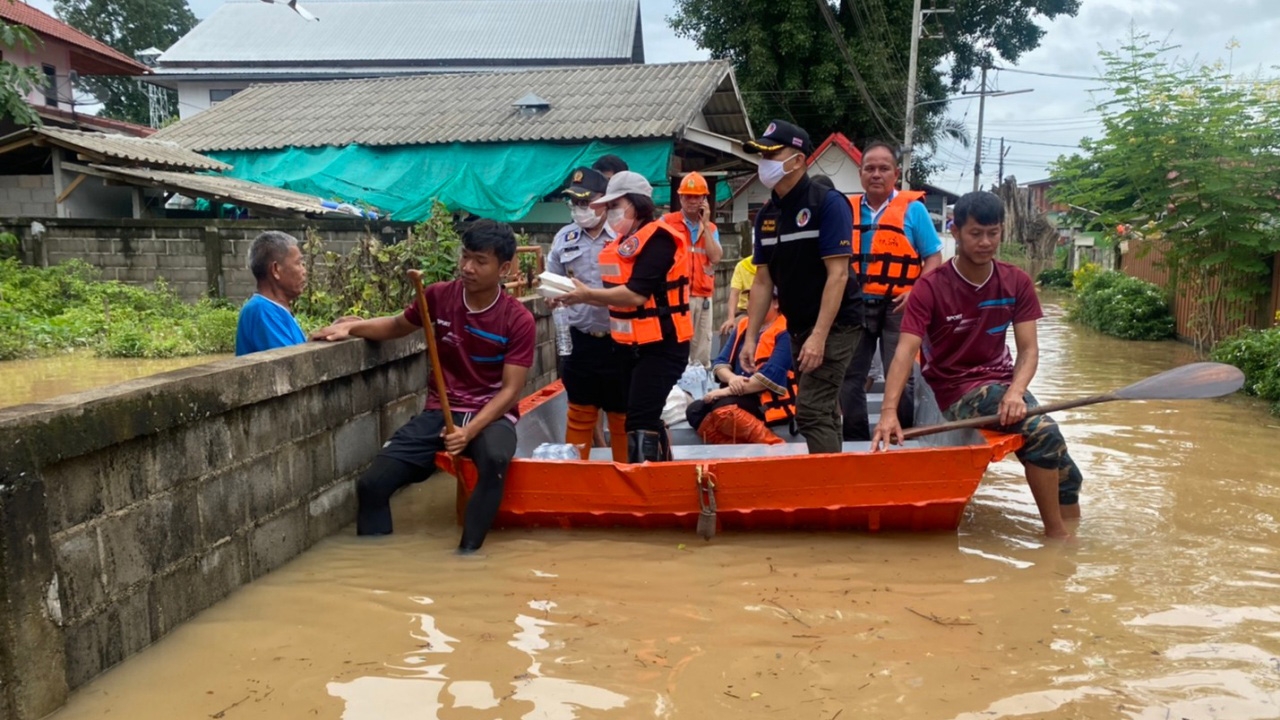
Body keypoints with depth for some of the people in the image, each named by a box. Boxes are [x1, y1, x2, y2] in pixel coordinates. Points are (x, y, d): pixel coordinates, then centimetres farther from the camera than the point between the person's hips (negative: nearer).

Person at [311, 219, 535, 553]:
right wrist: (350, 327, 0)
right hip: (439, 411, 4)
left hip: (491, 414, -3)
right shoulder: (439, 296, -1)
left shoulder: (518, 320, -10)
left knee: (495, 460, -40)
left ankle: (466, 554, -28)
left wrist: (470, 430, -26)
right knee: (371, 484, -12)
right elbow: (396, 326, 18)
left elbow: (510, 390, -12)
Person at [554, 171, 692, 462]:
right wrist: (579, 297, 2)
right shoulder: (626, 241, 12)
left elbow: (636, 295, -25)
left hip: (661, 346, -10)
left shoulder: (657, 238, -16)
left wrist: (587, 294, -16)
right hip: (639, 345, 10)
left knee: (640, 422, -13)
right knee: (648, 417, 17)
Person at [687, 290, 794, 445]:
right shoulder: (743, 326, 14)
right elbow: (721, 362, 10)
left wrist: (727, 391, -20)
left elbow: (771, 376, -20)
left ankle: (775, 448, -22)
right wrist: (731, 378, -15)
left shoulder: (784, 333, -9)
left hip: (772, 402, -8)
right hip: (743, 398, 8)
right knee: (695, 411, -15)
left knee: (723, 408, -33)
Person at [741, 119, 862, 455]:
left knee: (810, 411, -13)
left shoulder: (828, 203, -13)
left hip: (834, 326, -7)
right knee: (822, 412, 13)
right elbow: (763, 281, 10)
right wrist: (751, 337, 5)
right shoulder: (767, 213, 7)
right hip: (798, 327, 7)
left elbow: (838, 275, -19)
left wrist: (819, 336, -25)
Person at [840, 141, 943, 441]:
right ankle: (856, 442, 19)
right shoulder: (848, 209, 8)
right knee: (849, 379, 7)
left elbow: (934, 257, 0)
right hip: (856, 305, 4)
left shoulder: (913, 208, 0)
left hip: (896, 306, -3)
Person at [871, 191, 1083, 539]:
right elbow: (906, 351, -25)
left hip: (1002, 382, 5)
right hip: (958, 390, -5)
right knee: (1042, 431, -27)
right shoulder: (931, 288, -14)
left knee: (1063, 472, -5)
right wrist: (889, 411, -39)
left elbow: (1028, 349, -6)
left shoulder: (1017, 283, -1)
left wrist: (1015, 391, -28)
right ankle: (1056, 532, -12)